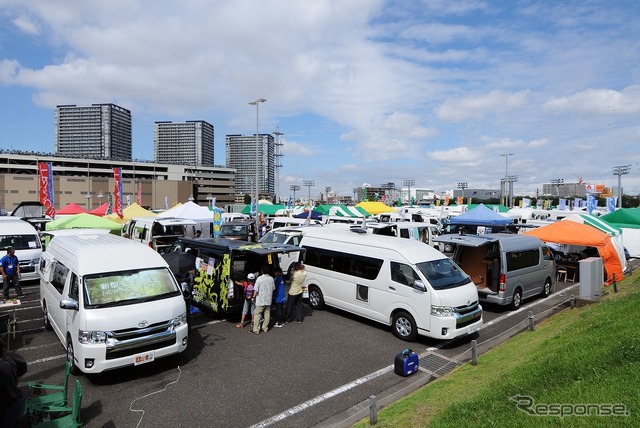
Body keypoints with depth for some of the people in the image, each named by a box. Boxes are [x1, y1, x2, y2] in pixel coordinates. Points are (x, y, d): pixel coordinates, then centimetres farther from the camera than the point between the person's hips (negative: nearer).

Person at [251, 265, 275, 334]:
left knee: (257, 315, 4)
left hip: (260, 301, -5)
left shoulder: (259, 278, -16)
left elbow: (256, 290, -14)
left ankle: (256, 330, 7)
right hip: (268, 300, 5)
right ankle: (265, 328, 23)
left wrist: (253, 297, 0)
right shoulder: (271, 278, -1)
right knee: (267, 314, 14)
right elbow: (273, 289, 8)